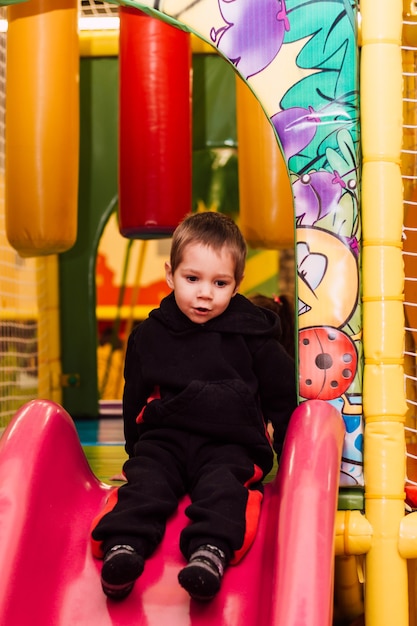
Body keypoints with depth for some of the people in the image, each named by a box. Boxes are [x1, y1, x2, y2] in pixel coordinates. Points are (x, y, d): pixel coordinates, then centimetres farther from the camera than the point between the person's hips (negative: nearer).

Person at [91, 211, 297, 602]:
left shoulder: (251, 334, 8)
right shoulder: (149, 336, 13)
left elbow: (283, 394, 15)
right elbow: (134, 399, 23)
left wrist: (289, 451, 12)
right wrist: (135, 449, 22)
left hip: (230, 443, -2)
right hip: (164, 437, 2)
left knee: (222, 483, -32)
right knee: (147, 479, -27)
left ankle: (210, 551, -53)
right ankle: (123, 545, -47)